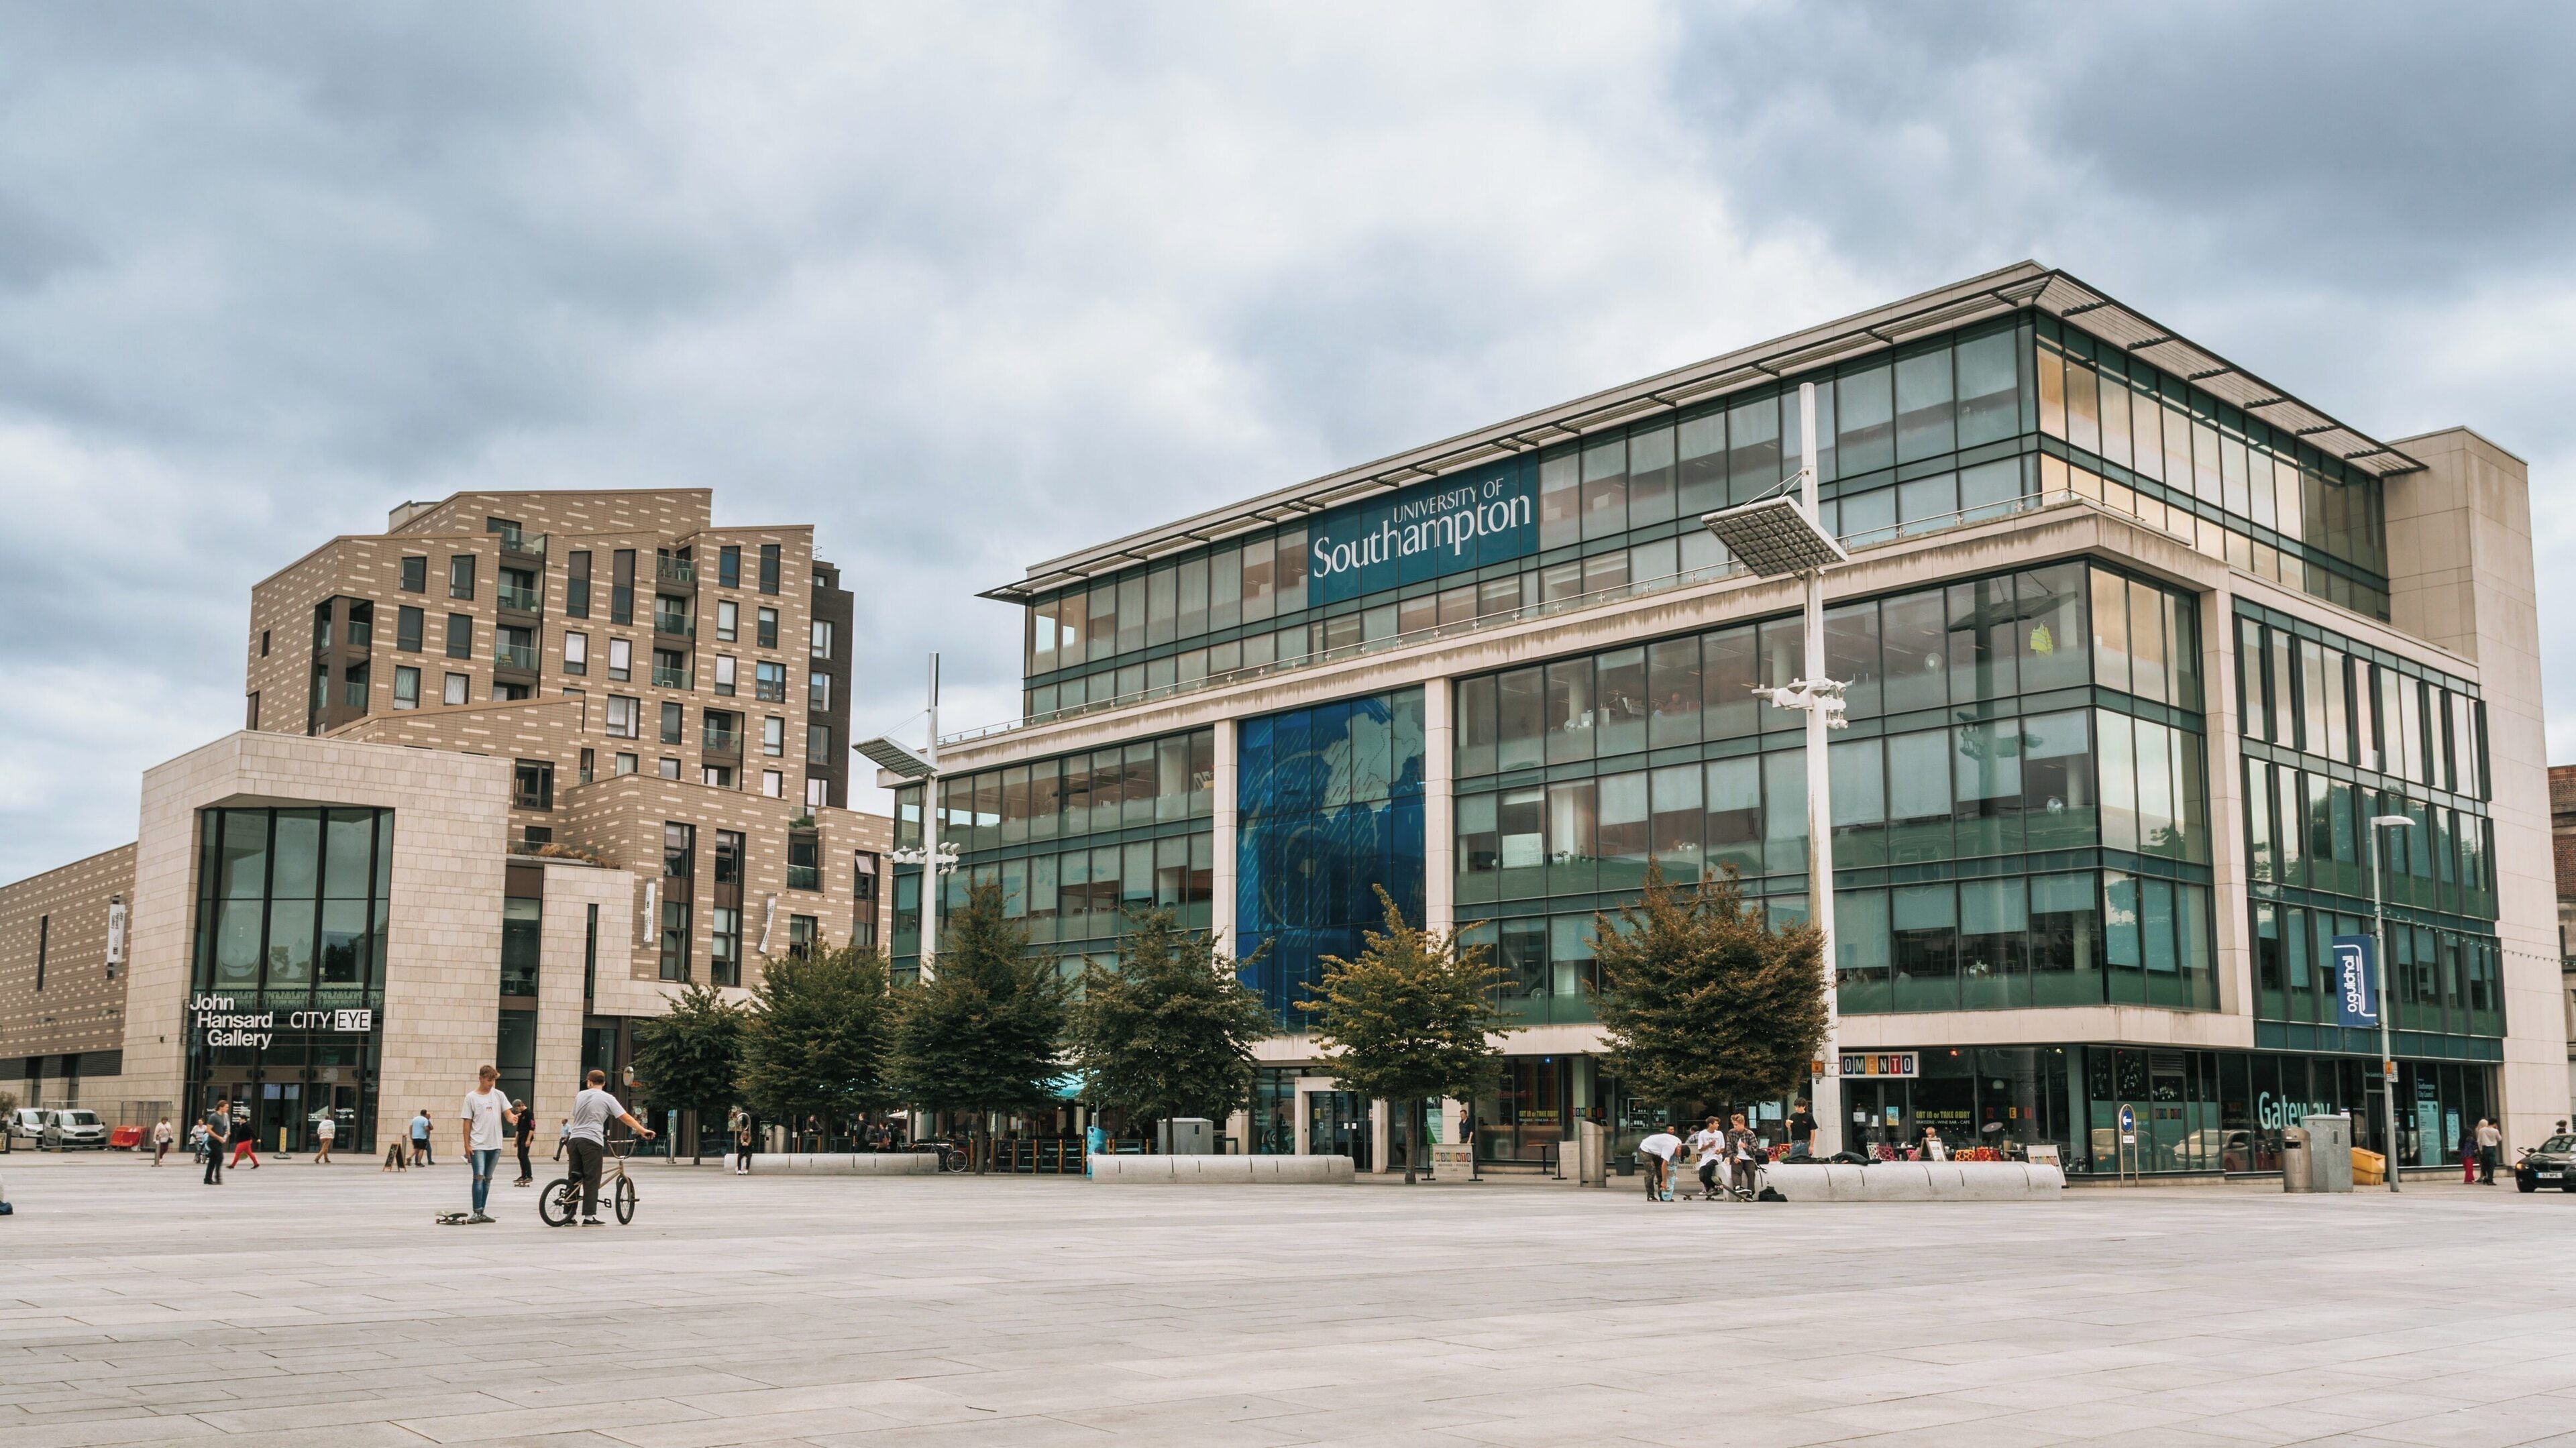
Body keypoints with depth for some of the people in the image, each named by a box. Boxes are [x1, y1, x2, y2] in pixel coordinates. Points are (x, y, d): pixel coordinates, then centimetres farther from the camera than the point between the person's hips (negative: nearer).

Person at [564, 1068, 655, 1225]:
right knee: (591, 1179, -3)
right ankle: (589, 1216, -6)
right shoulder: (607, 1098, 1)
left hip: (575, 1138, 5)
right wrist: (643, 1130, -5)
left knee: (574, 1178, 11)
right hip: (592, 1140, -5)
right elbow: (625, 1117, -5)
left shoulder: (580, 1096, 15)